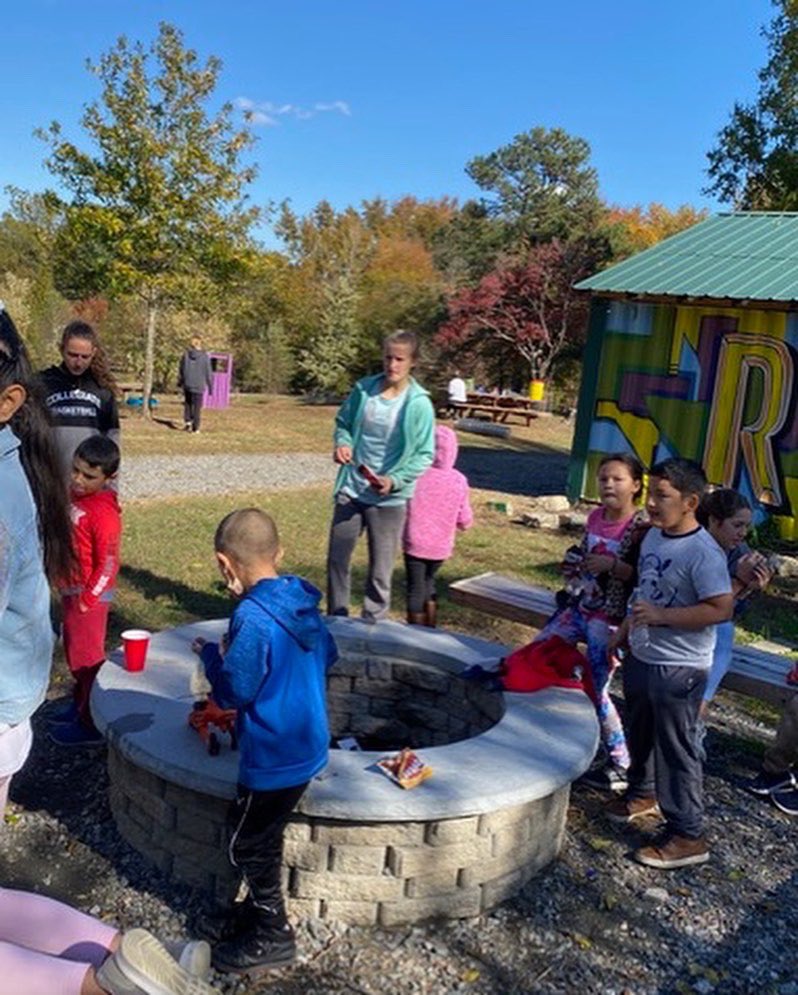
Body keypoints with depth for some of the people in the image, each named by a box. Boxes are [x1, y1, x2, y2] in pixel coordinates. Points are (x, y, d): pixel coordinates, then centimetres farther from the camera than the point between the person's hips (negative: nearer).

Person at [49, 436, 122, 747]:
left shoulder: (103, 513, -24)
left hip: (89, 596, -9)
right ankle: (80, 705, 39)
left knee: (86, 656, 2)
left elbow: (108, 564, -23)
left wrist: (87, 598, -17)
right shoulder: (76, 496, 3)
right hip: (72, 590, 9)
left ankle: (91, 724, 14)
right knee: (75, 650, 22)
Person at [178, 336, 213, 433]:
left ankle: (187, 421, 9)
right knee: (197, 407, 5)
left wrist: (179, 382, 20)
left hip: (187, 384, 2)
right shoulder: (205, 356, -9)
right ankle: (195, 427, 6)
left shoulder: (186, 354, -3)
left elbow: (181, 370, 6)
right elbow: (208, 373, -5)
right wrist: (210, 386, 5)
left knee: (187, 403, 23)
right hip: (198, 386, -2)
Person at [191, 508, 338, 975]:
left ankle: (274, 936, 26)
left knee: (248, 843, 11)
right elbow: (328, 656, 13)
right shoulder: (302, 601, -1)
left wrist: (211, 654, -4)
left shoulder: (252, 617, -26)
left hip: (275, 755, -8)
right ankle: (260, 909, 41)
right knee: (262, 836, 24)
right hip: (306, 744, 8)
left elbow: (234, 692, -22)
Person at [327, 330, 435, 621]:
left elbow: (424, 455, -8)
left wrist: (395, 481, -20)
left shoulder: (419, 404, -12)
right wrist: (342, 442, -8)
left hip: (389, 499, -4)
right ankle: (335, 620, 32)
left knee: (380, 571, 7)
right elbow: (343, 422, 14)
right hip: (351, 490, 4)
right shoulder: (363, 389, -2)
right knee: (336, 558, 13)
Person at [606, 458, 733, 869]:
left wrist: (661, 616, -28)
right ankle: (642, 793, 48)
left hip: (679, 669, -8)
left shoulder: (703, 552, -22)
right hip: (641, 658, 9)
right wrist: (625, 631, 19)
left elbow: (721, 608, -26)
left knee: (676, 749, 2)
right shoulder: (653, 536, 4)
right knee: (640, 733, 25)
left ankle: (687, 836, 17)